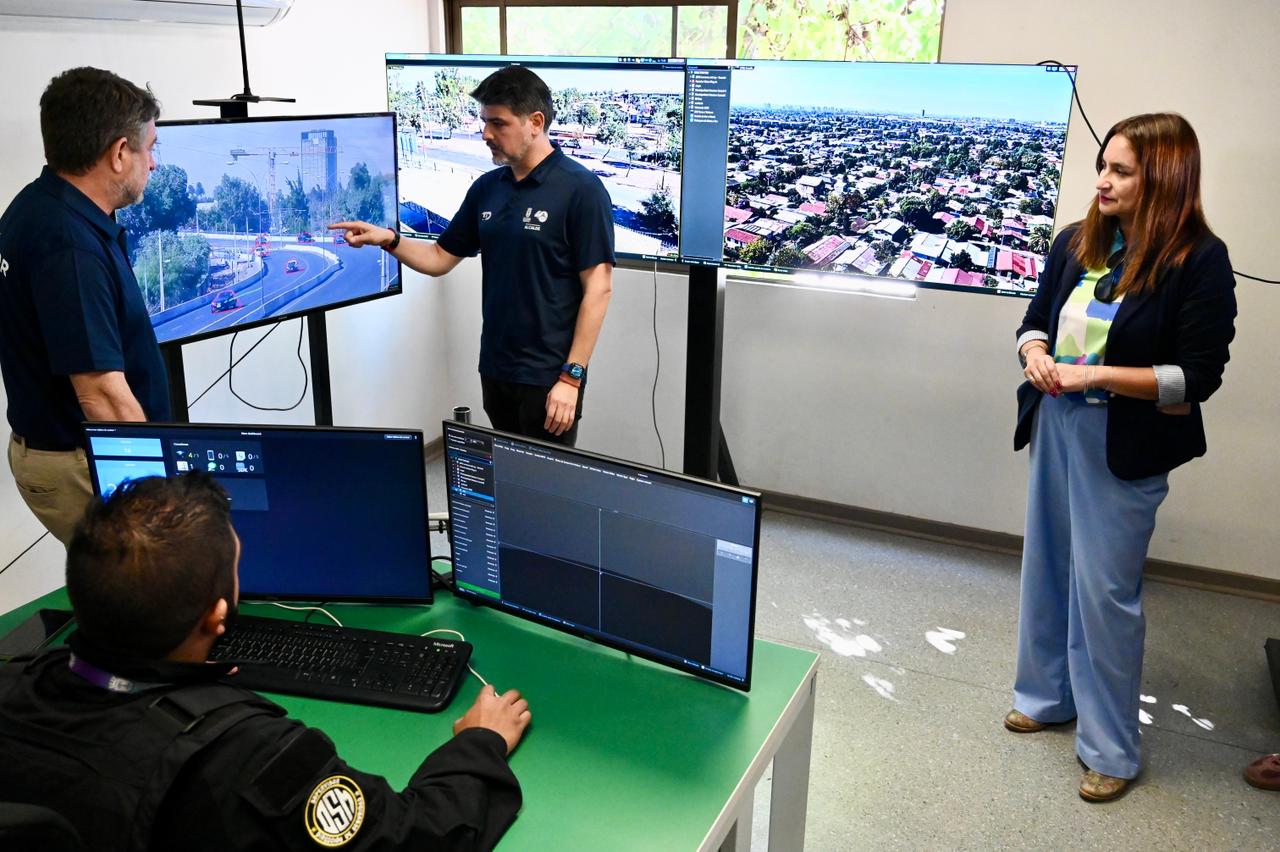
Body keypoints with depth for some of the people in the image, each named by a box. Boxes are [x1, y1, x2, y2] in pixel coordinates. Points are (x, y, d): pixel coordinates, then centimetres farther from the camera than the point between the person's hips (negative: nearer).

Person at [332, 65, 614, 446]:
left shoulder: (580, 189, -13)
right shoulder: (486, 188, 7)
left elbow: (598, 289, -15)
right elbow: (440, 258, 14)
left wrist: (571, 376, -18)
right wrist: (389, 240, -7)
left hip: (548, 376, -6)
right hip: (494, 370, 7)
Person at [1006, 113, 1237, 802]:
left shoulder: (1198, 260, -14)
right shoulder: (1076, 242, 3)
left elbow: (1197, 376, -15)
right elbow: (1037, 317, 14)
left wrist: (1097, 375, -22)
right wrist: (1034, 353, -8)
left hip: (1124, 447, -6)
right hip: (1056, 427, 6)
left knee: (1105, 590, 0)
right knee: (1046, 568, 17)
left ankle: (1111, 749, 18)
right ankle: (1048, 694, 39)